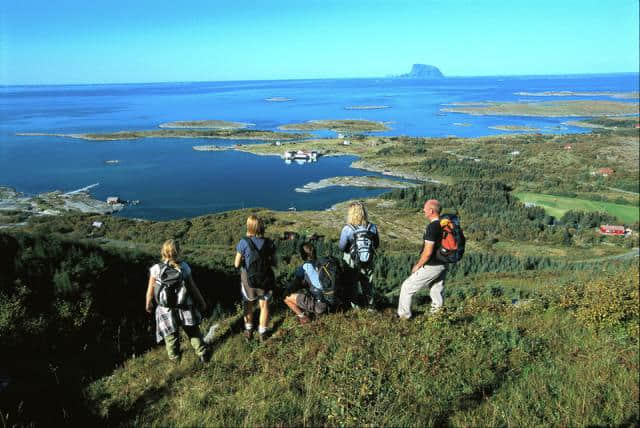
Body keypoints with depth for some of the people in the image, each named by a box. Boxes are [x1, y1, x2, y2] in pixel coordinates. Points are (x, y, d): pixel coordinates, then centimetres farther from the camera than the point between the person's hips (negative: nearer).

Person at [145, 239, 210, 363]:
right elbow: (193, 287, -6)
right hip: (185, 308, 1)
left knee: (171, 336, 21)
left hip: (166, 310, 0)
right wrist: (201, 301, 9)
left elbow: (150, 291, -7)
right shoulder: (184, 267, -14)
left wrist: (148, 304, 13)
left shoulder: (156, 269, -16)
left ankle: (175, 358, 40)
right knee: (193, 332, 21)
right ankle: (203, 354, 29)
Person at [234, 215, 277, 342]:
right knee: (264, 306, 20)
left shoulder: (244, 242, -18)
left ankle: (248, 331, 34)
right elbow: (274, 263, -4)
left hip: (249, 279, -1)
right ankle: (262, 333, 29)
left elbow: (237, 264, -12)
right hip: (266, 280, 1)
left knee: (248, 305, 23)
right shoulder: (269, 243, -11)